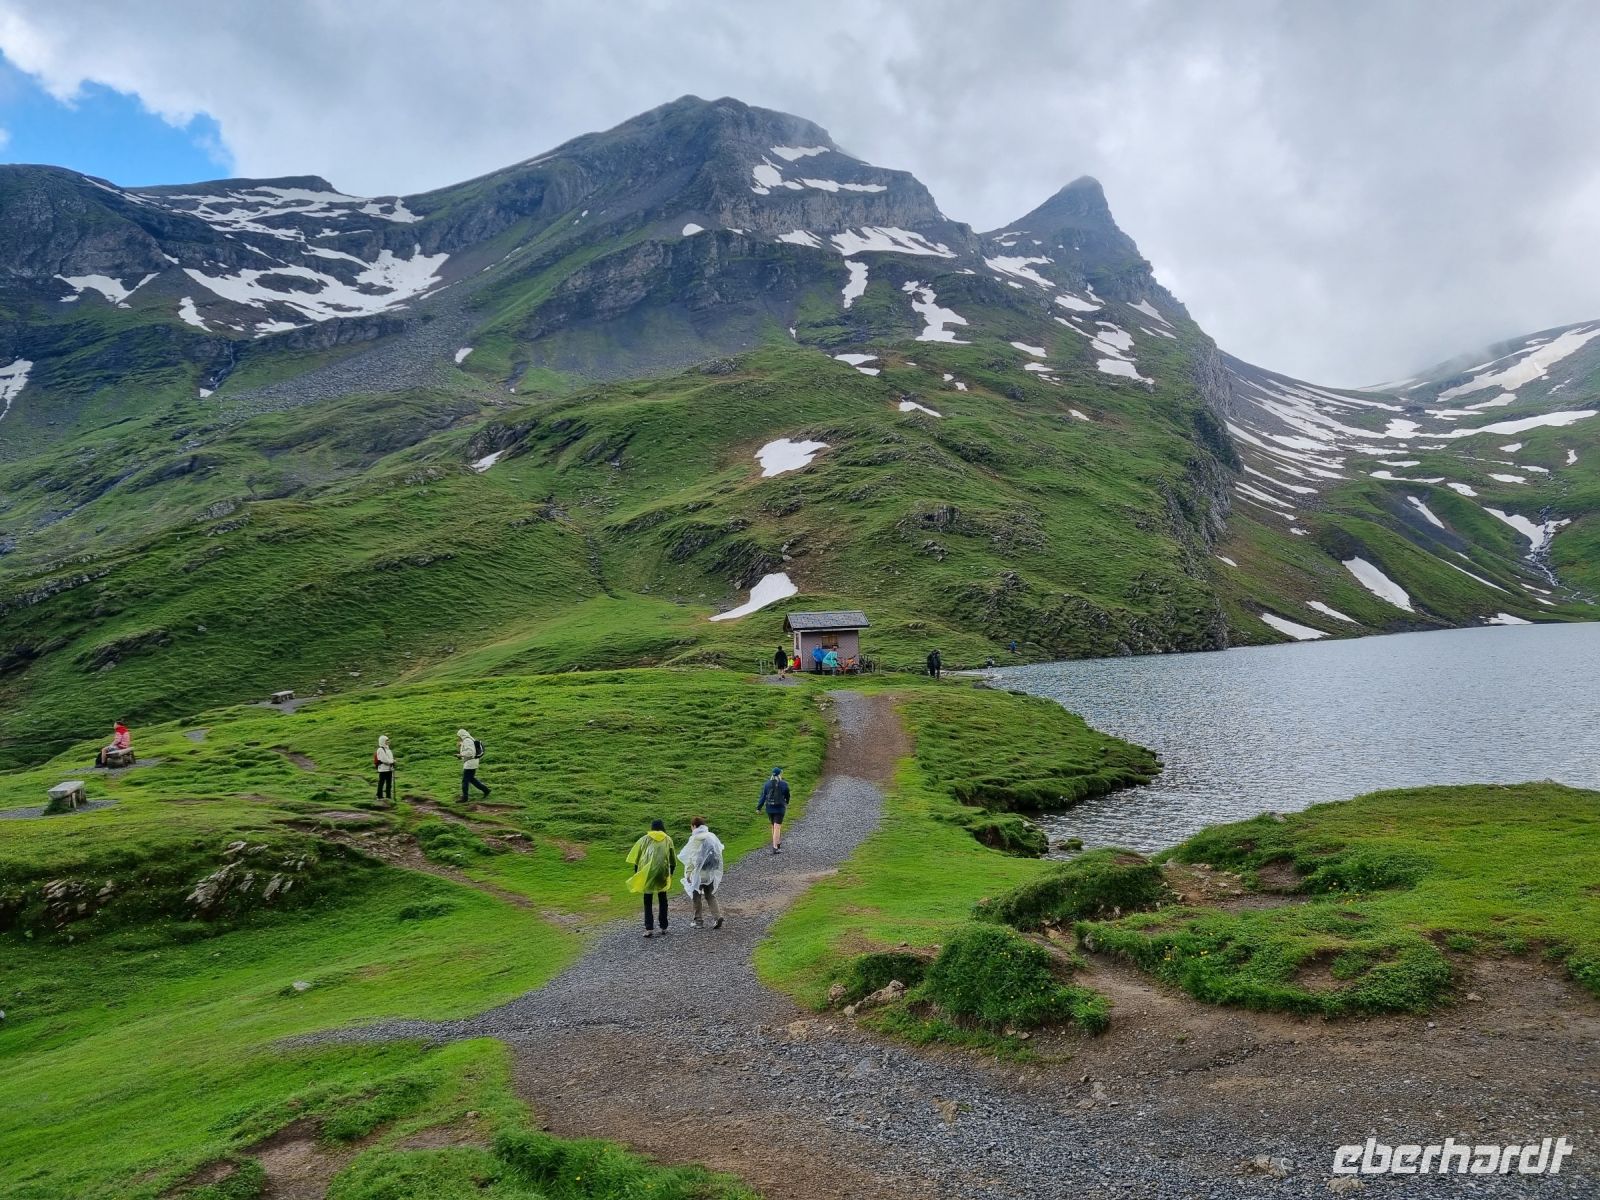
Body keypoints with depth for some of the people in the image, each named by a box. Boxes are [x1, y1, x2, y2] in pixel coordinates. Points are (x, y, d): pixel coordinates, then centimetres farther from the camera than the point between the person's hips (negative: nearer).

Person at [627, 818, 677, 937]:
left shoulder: (645, 839, 5)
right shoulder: (668, 840, 7)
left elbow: (636, 857, 2)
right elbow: (672, 860, 8)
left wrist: (636, 872, 9)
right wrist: (670, 874, 17)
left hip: (647, 873, -1)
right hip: (662, 873, 1)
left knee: (648, 902, 6)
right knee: (662, 901, 15)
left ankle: (649, 929, -2)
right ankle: (664, 928, 17)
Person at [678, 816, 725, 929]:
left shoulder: (694, 839, -13)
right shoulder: (712, 837, 4)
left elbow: (690, 858, -14)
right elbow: (718, 854, 8)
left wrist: (688, 873, -7)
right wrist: (717, 871, 15)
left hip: (698, 873, -5)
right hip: (711, 873, 5)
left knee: (696, 896, 9)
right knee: (710, 895, 14)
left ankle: (698, 921, 14)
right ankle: (717, 916, -4)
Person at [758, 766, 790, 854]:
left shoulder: (767, 784, 0)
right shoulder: (784, 784, -7)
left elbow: (763, 796, -3)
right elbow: (787, 796, 7)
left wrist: (758, 808, -3)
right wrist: (787, 803, 27)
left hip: (769, 808, 4)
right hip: (780, 808, -4)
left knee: (774, 826, 21)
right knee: (777, 828, -4)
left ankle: (778, 843, 34)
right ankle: (775, 848, -10)